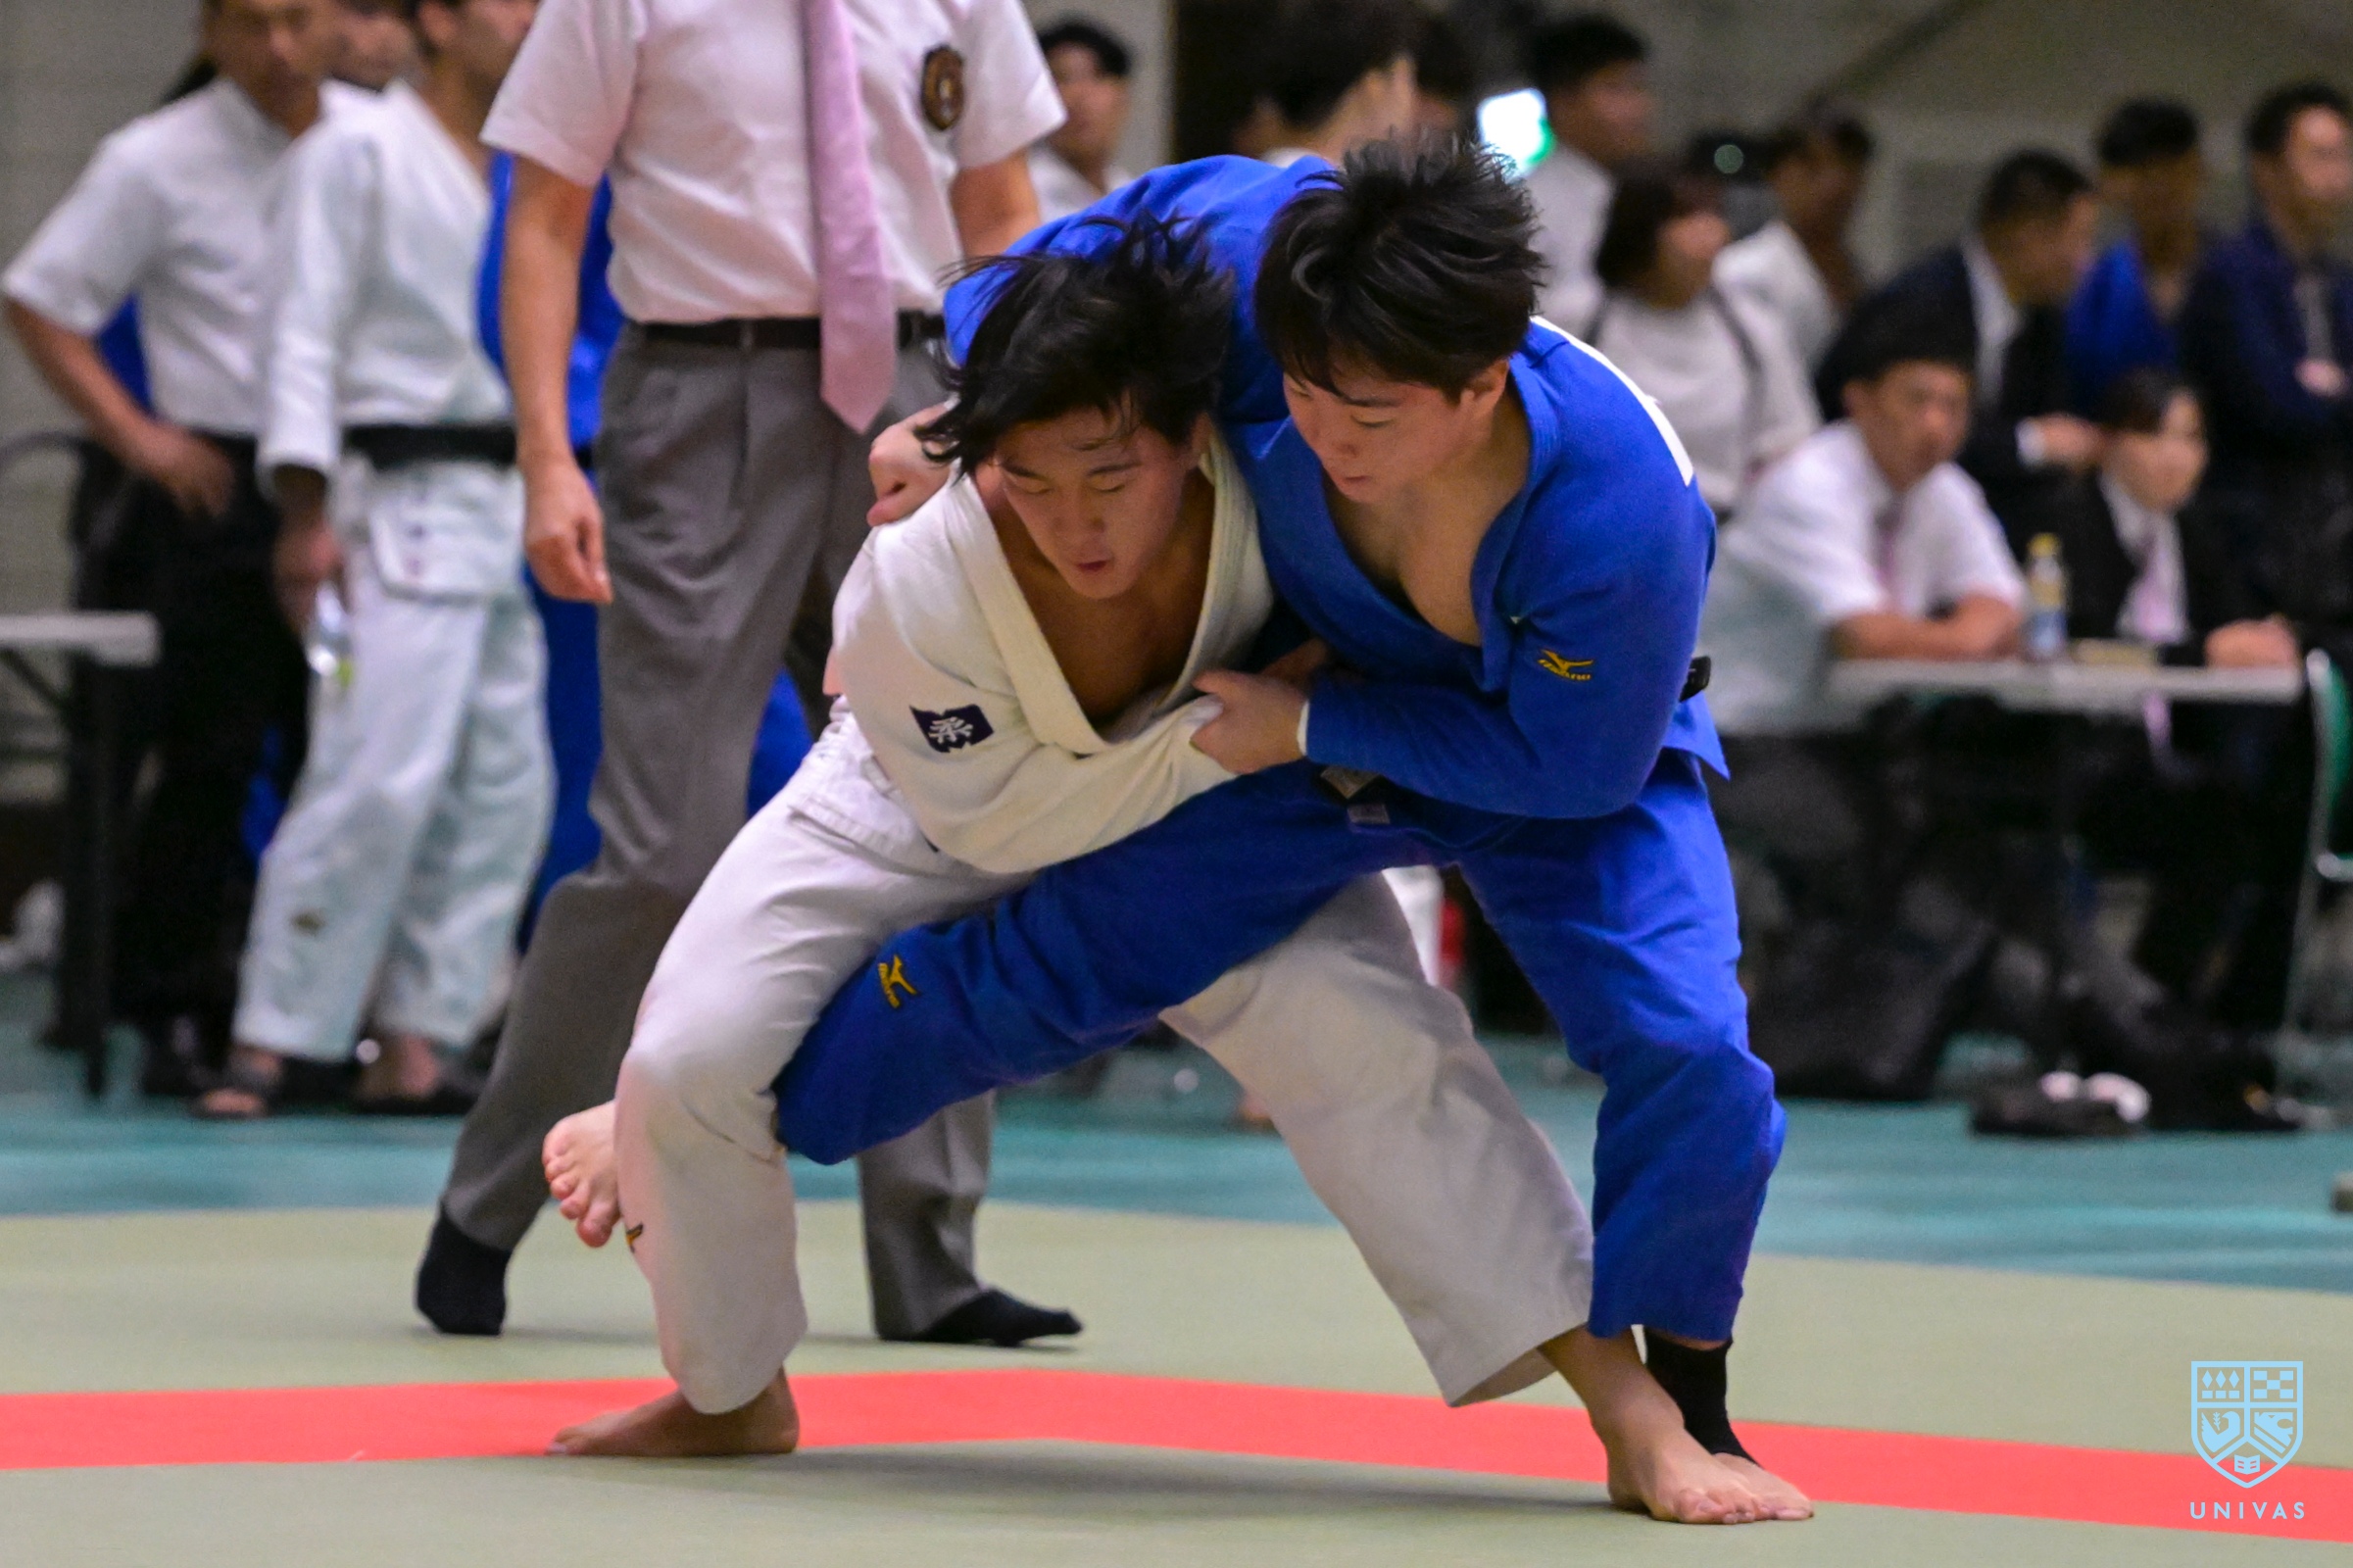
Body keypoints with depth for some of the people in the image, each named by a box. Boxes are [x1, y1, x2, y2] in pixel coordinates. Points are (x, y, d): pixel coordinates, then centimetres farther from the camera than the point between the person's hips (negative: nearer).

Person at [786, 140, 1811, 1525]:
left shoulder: (1619, 518, -43)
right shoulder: (1258, 263, -35)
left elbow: (1574, 761, -27)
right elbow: (1107, 240, -12)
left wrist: (1309, 725, -26)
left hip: (1566, 758, -3)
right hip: (1314, 715, 3)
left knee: (1684, 1043, -24)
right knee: (1045, 965, 7)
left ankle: (1682, 1413, 0)